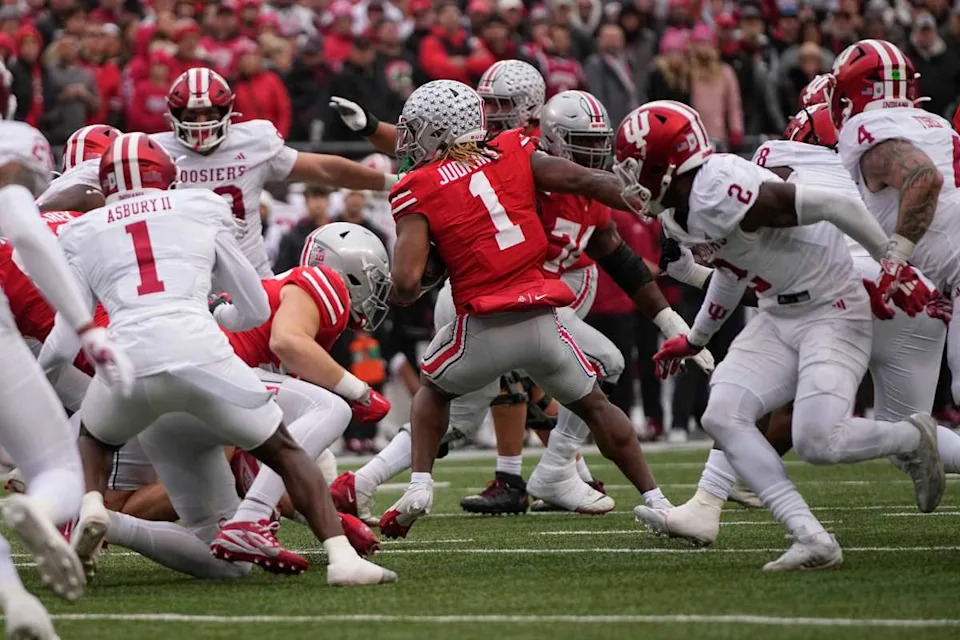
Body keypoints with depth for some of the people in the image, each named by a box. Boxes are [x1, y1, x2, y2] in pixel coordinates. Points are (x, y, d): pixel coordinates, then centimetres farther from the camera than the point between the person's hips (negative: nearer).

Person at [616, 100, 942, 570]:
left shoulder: (720, 192, -27)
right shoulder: (677, 211, 4)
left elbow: (836, 206, -24)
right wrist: (695, 339, 35)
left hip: (833, 310, -9)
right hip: (779, 315, 9)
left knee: (818, 442, -20)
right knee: (722, 417, -10)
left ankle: (914, 438, 11)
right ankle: (812, 539, -12)